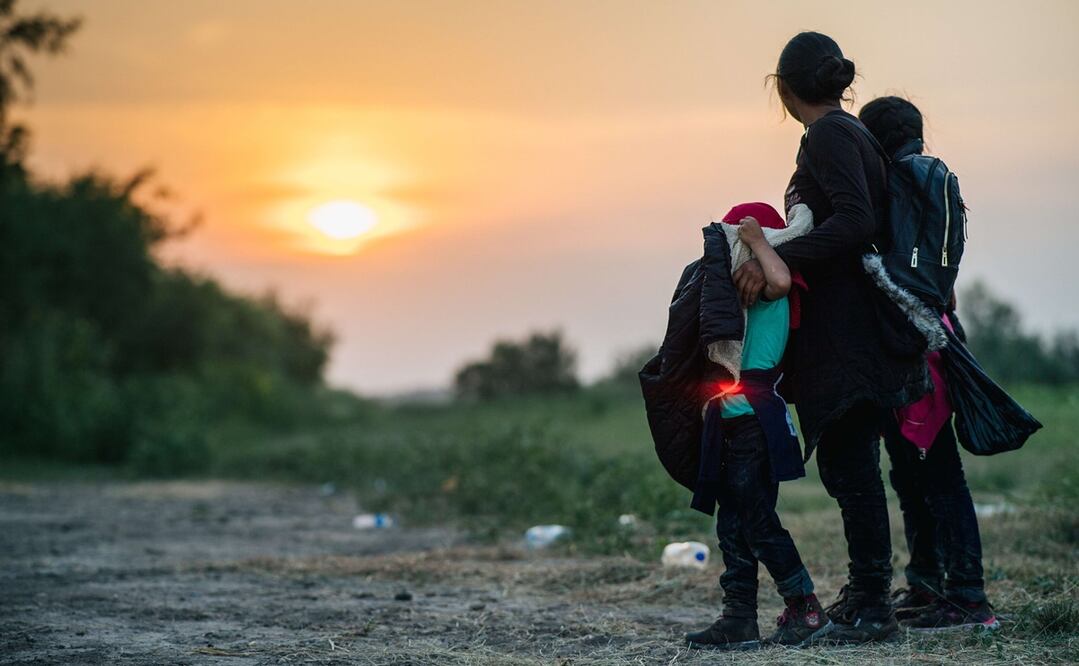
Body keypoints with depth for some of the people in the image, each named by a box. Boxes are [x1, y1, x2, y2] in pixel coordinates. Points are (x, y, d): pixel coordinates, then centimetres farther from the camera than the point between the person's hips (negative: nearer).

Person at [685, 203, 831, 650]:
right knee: (733, 524, 9)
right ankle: (739, 620, 13)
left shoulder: (766, 293, -7)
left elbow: (780, 280, -32)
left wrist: (756, 239, -19)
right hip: (734, 423, 9)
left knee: (757, 520, -8)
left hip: (756, 421, -9)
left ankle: (805, 609, -1)